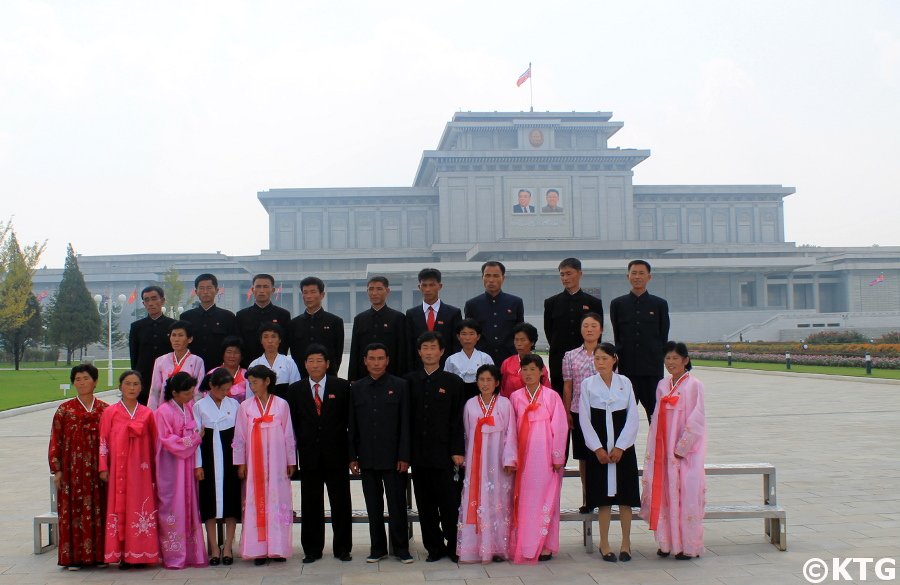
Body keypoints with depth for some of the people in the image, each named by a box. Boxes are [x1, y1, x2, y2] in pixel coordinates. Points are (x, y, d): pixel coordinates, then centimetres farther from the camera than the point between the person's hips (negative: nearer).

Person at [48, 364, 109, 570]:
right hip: (73, 470, -1)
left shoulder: (105, 410, 7)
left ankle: (99, 554, 12)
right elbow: (55, 441, 2)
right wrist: (57, 470, -4)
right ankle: (74, 557, 6)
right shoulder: (64, 410, 3)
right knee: (73, 511, -1)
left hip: (98, 470, 1)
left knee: (99, 510, 3)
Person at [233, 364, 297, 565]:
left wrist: (291, 461, 5)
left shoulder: (281, 405, 2)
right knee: (255, 503, 0)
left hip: (277, 462, -1)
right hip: (253, 463, 1)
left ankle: (277, 548, 8)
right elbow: (239, 437, 6)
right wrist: (240, 463, 2)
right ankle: (258, 550, 5)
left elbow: (288, 435, 5)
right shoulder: (245, 407, 4)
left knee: (277, 502, 0)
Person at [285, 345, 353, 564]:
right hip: (309, 454, 1)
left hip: (336, 454, -1)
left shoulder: (341, 386, 2)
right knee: (310, 504, 6)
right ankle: (312, 549, 16)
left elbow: (349, 418, 2)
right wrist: (294, 453, -1)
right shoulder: (296, 389, 6)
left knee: (341, 503, 4)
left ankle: (342, 548, 14)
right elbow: (293, 423, 5)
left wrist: (350, 451, -3)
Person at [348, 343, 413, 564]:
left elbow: (405, 424, -3)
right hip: (367, 459, 3)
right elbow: (352, 426, 8)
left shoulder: (400, 386, -1)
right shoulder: (356, 388, 7)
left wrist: (404, 456, -8)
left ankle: (401, 549, 12)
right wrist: (352, 457, 3)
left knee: (397, 504, 1)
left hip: (394, 458, -2)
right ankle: (377, 548, 19)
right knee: (373, 506, 9)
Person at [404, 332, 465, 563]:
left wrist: (457, 451, -6)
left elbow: (458, 420, -1)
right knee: (425, 505, 7)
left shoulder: (453, 382, 2)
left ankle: (454, 546, 14)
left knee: (449, 503, 0)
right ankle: (435, 547, 17)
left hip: (444, 454, -2)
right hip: (418, 454, 2)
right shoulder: (409, 381, 7)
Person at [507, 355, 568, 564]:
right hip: (523, 458, 3)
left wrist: (558, 457, -4)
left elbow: (560, 426, -2)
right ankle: (524, 546, 11)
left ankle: (545, 545, 7)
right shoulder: (515, 397, 8)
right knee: (523, 500, 3)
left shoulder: (552, 396, -1)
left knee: (545, 498, -1)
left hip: (545, 457, -3)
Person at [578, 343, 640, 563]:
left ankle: (626, 543, 14)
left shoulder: (625, 383, 5)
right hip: (598, 448, -1)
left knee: (625, 496, 3)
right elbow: (584, 419, 0)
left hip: (623, 447, 1)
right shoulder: (588, 384, 2)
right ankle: (604, 544, 12)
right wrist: (598, 448, -8)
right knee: (603, 497, 1)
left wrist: (620, 447, -8)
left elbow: (632, 417, 1)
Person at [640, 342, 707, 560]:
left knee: (686, 495, -3)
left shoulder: (694, 385, -6)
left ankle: (689, 546, 6)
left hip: (686, 451, -5)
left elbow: (696, 420, -10)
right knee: (664, 494, 7)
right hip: (663, 450, 5)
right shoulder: (662, 385, 11)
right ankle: (668, 542, 16)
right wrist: (654, 450, 6)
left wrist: (681, 448, -13)